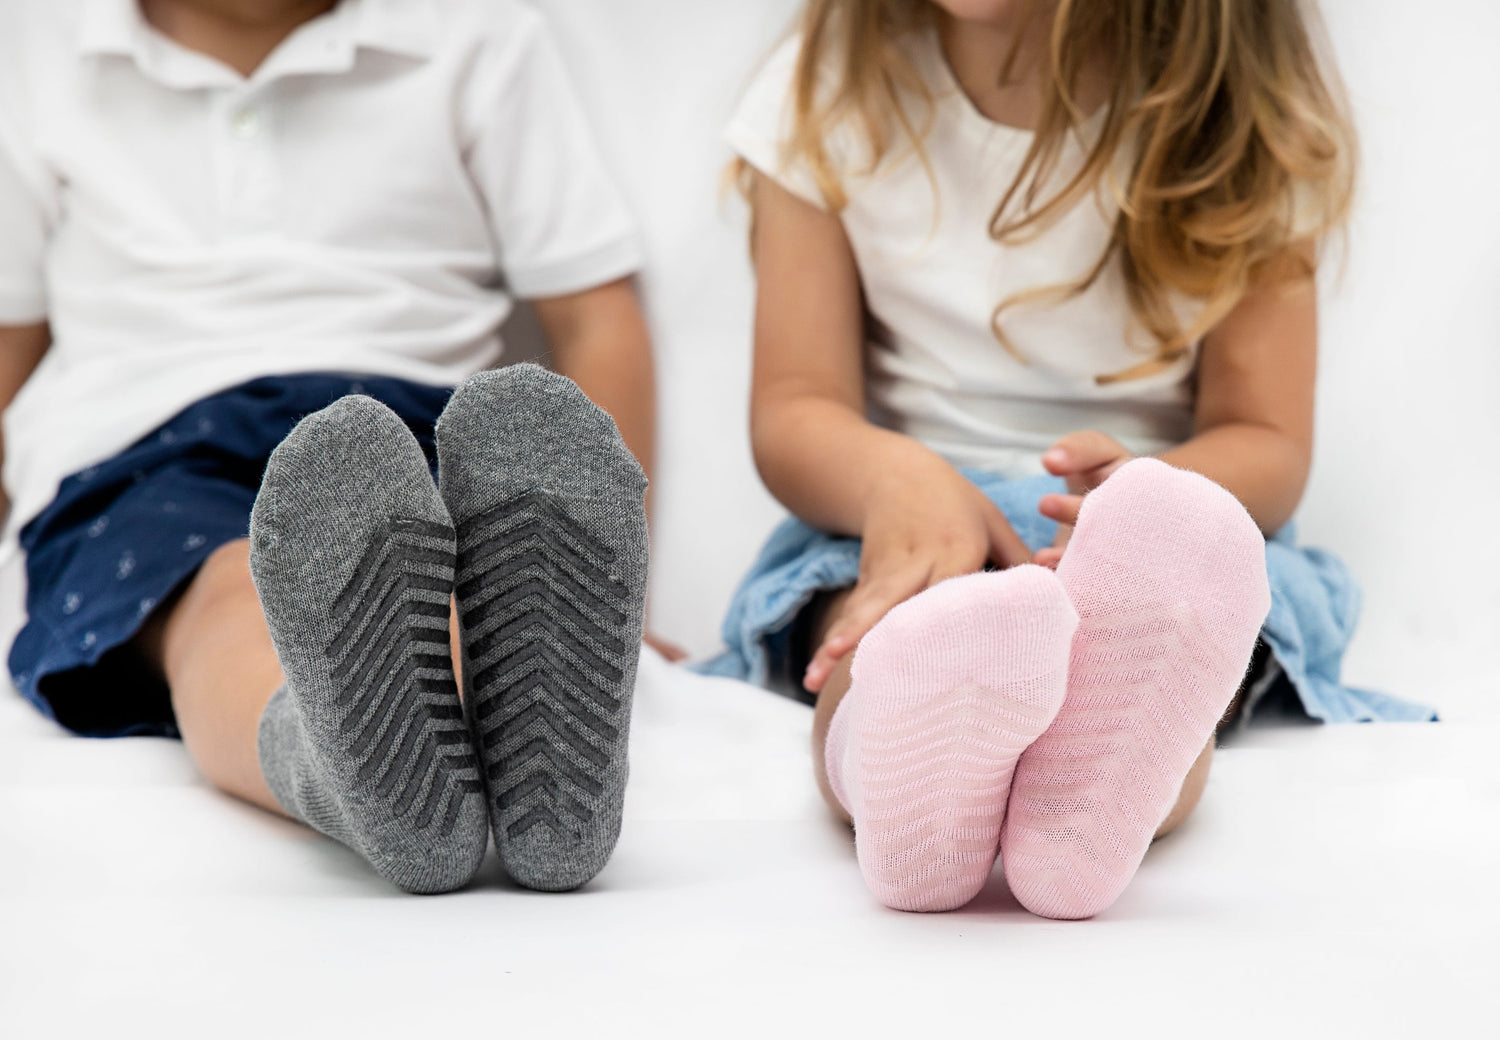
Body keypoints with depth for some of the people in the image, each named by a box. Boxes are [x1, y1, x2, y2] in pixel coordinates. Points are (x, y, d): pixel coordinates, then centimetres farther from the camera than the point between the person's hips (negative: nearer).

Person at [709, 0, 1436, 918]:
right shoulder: (826, 89, 5)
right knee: (903, 622, -36)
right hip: (896, 527, 0)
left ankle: (1095, 784, -66)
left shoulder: (1252, 101, 3)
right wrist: (896, 477, -26)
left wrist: (1150, 495, -26)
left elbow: (1269, 444, -1)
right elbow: (794, 409, -1)